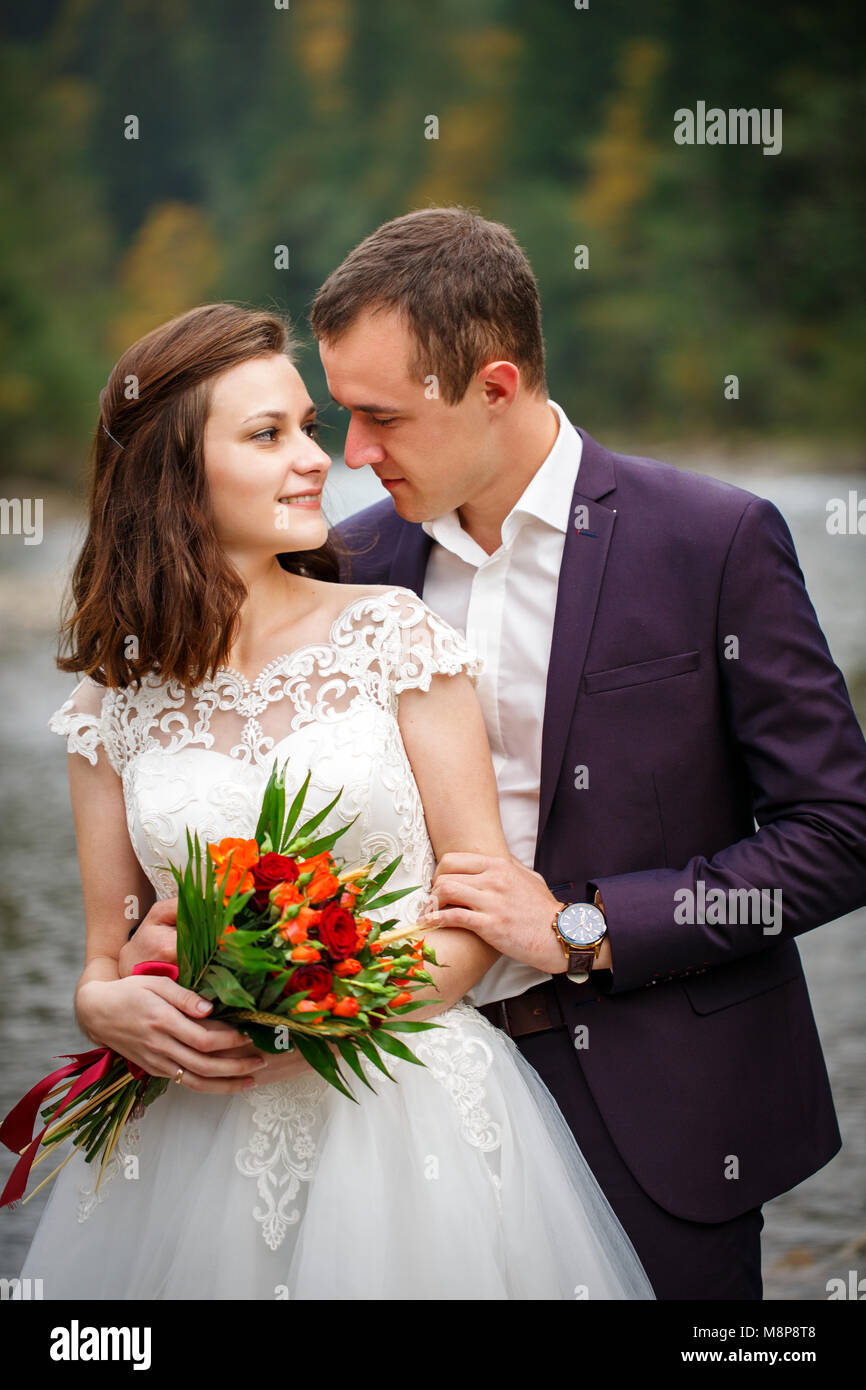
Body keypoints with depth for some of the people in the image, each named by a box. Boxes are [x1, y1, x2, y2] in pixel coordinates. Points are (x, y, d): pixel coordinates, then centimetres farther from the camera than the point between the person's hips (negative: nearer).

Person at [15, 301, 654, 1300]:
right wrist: (112, 1009, -12)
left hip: (407, 1110, -1)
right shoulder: (115, 707, 4)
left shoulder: (394, 637, -2)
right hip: (200, 1133, 2)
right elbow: (105, 962, 11)